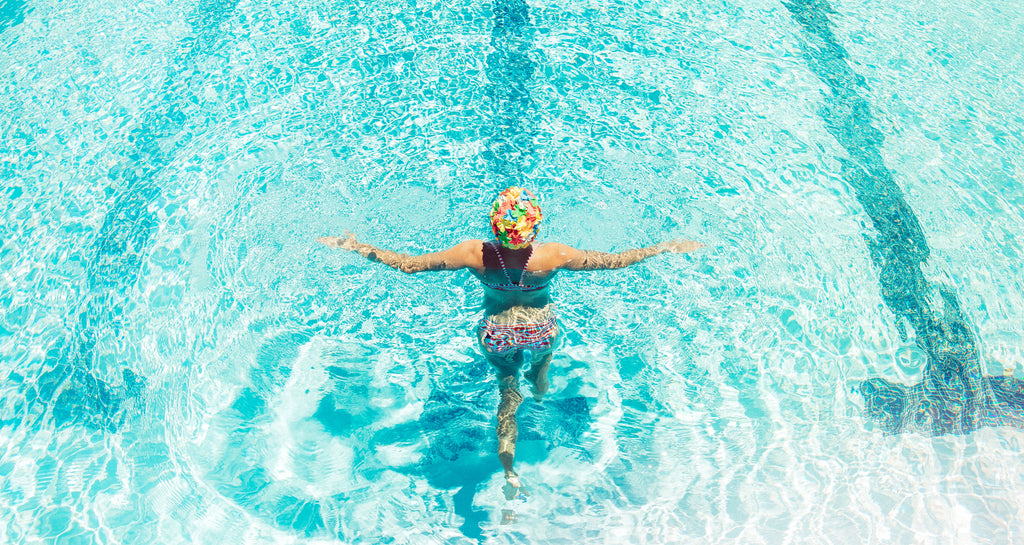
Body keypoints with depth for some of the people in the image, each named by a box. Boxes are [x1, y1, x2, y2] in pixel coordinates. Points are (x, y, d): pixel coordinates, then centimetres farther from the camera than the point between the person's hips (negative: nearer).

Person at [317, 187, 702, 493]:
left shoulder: (475, 255, -32)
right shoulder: (554, 256, -32)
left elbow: (407, 264, -23)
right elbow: (613, 261, -19)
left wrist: (356, 247, -10)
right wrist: (666, 247, -6)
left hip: (497, 334, 0)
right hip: (541, 331, 1)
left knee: (508, 393, 20)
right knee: (539, 361, 35)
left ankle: (510, 472, 20)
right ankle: (540, 392, 65)